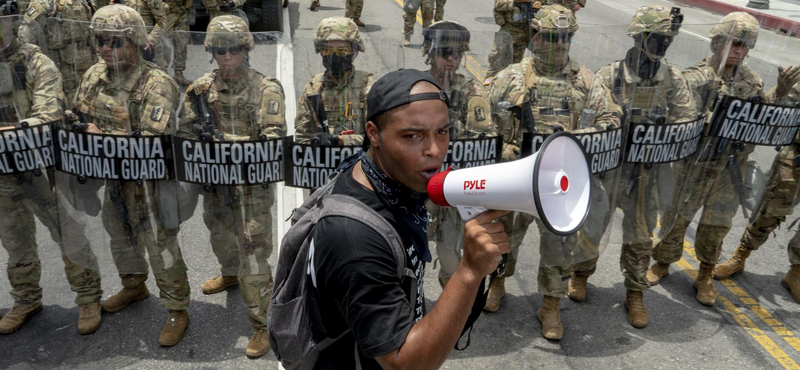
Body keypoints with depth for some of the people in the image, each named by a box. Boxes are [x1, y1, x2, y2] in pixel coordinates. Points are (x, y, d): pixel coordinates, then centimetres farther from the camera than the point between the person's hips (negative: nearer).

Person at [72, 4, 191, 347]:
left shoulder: (156, 84, -23)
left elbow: (152, 144, -29)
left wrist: (102, 136, -25)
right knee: (120, 237, 25)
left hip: (148, 181, -8)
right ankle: (134, 287, 50)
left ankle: (178, 312, 19)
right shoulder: (95, 75, 0)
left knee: (161, 248, 2)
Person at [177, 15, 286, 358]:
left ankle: (263, 324, 7)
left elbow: (273, 137, -21)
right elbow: (184, 131, 7)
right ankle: (230, 274, 59)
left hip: (252, 182, -6)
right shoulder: (202, 88, 2)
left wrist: (221, 137, -29)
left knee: (252, 252, -5)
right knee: (221, 235, 28)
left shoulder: (266, 89, -11)